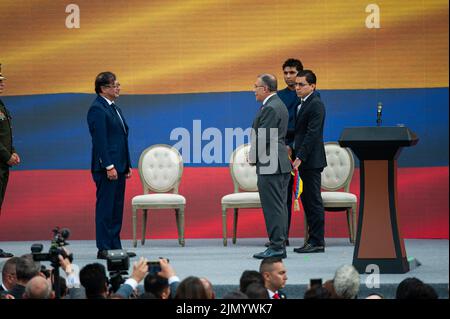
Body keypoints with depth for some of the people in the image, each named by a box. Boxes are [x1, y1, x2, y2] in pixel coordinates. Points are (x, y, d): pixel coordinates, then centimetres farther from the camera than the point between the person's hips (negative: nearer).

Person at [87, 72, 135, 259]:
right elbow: (100, 140, -17)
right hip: (106, 168, -9)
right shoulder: (97, 109, -11)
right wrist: (109, 166, -21)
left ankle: (115, 246, 15)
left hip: (118, 167, 9)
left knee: (117, 209, 10)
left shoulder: (115, 109, 18)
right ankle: (103, 249, -3)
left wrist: (127, 165, 17)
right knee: (105, 208, -6)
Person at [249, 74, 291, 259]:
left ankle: (276, 247, -7)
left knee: (273, 207, -8)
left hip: (269, 166, -11)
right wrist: (255, 156, 15)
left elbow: (264, 138, -19)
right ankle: (279, 246, 16)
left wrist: (253, 157, -4)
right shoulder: (279, 105, 17)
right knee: (279, 207, 12)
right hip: (281, 164, 11)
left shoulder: (270, 108, -16)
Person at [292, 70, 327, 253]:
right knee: (307, 200, 10)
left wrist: (300, 158, -21)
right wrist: (295, 153, 12)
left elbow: (312, 134, -19)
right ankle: (313, 239, 14)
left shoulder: (316, 105, -13)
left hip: (312, 161, -10)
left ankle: (317, 242, -3)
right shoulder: (303, 104, 17)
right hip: (304, 161, 10)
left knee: (313, 201, -6)